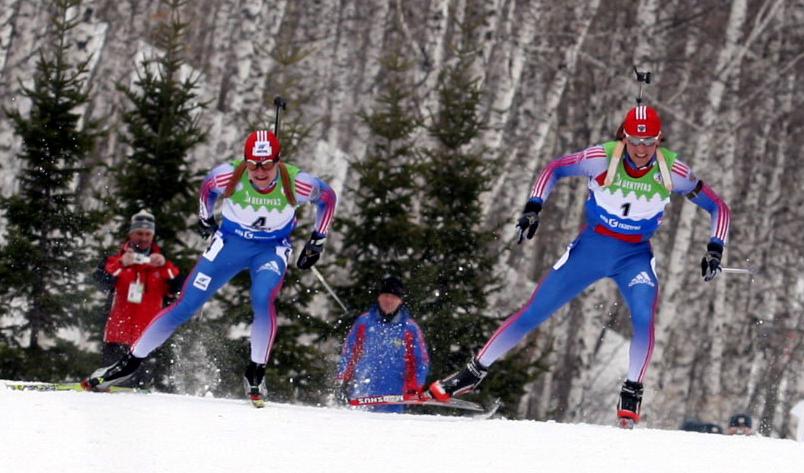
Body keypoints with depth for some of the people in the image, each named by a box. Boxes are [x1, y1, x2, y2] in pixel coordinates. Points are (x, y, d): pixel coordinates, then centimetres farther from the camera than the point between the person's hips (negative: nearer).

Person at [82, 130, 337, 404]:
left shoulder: (296, 184, -27)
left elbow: (327, 197, -4)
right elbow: (208, 187, 1)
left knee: (262, 300, -32)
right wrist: (205, 219, 14)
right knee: (186, 305, -5)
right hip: (230, 242, 1)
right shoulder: (229, 176, -25)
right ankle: (130, 363, 5)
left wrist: (318, 241, -2)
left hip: (272, 250, -1)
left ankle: (255, 375, -17)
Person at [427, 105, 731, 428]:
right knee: (533, 313, 0)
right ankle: (474, 372, 14)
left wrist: (715, 249, -15)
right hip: (590, 247, 0)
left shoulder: (672, 171, -17)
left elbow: (718, 208, -4)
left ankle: (632, 395, -16)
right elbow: (554, 170, 0)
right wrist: (533, 208, -12)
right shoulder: (601, 159, -18)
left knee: (644, 317, -29)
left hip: (635, 257, 0)